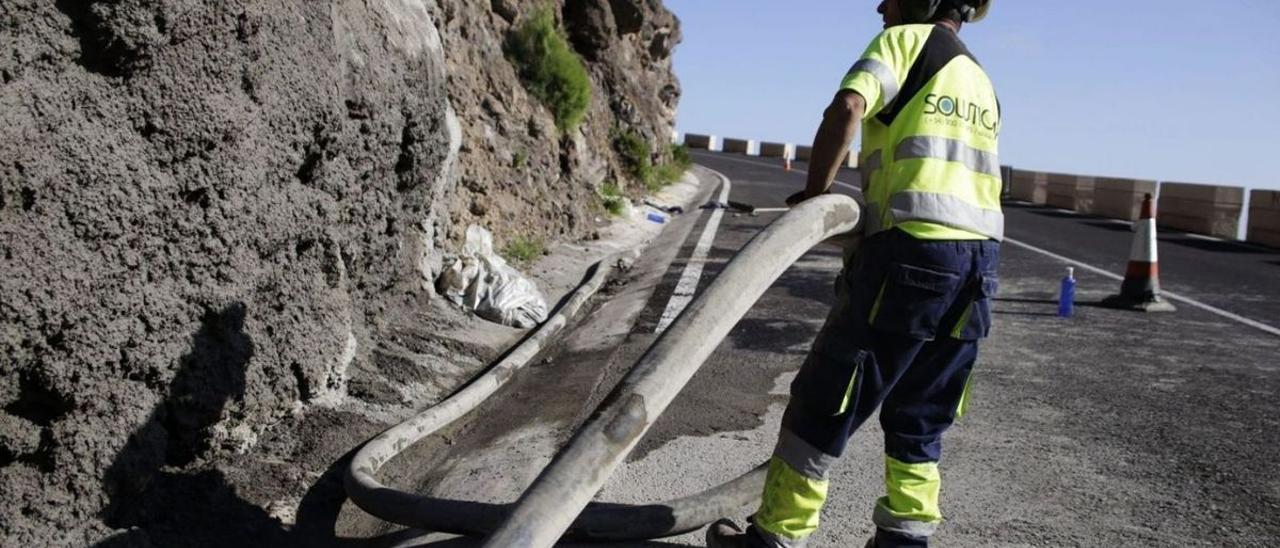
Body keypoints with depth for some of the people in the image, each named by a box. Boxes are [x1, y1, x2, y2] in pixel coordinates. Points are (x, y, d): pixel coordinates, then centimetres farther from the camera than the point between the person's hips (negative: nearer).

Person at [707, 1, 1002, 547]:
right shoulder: (981, 82, 26)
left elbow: (846, 108, -15)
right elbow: (946, 175, 18)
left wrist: (815, 191, -6)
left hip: (913, 254, -8)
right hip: (977, 263, 8)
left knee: (823, 403, 2)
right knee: (918, 418, 16)